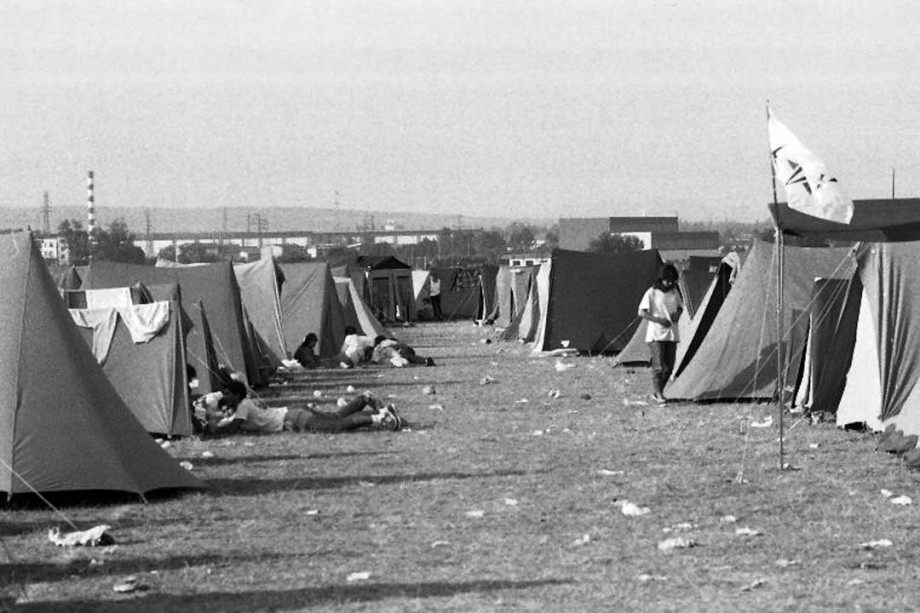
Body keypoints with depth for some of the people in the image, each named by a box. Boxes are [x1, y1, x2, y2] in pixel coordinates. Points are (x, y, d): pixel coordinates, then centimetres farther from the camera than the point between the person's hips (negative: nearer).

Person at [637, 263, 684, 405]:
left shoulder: (674, 291, 8)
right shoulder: (651, 293, -8)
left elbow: (680, 307, 22)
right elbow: (641, 312, -10)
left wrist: (677, 313, -2)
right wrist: (658, 320, -20)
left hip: (671, 334, 6)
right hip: (656, 334, -6)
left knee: (669, 367, 6)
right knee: (658, 366, -12)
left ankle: (658, 392, 20)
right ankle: (659, 395, -6)